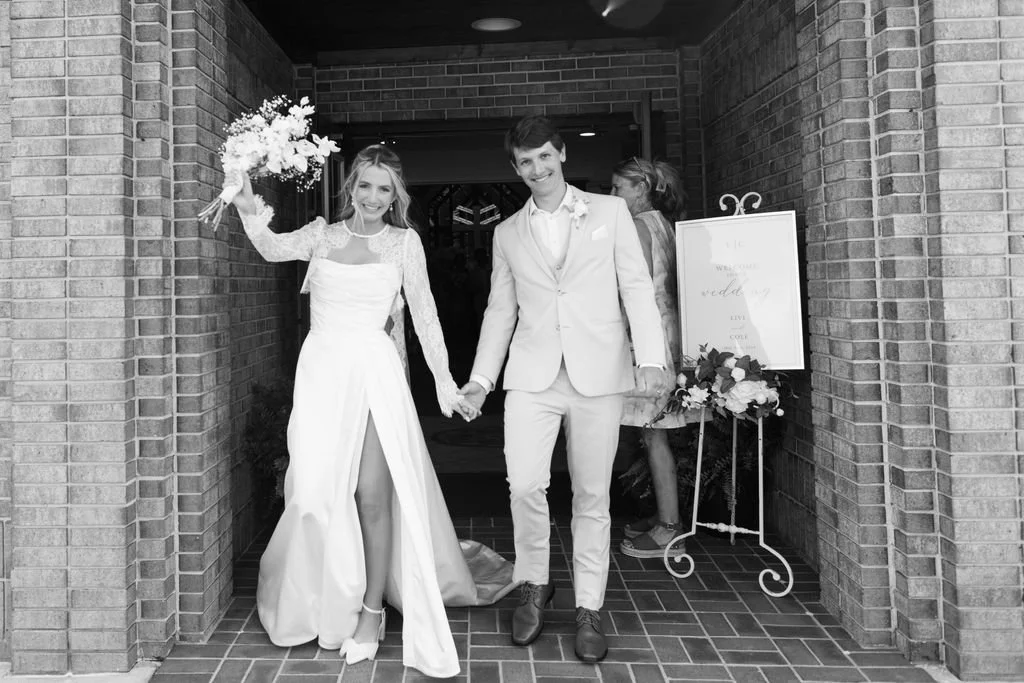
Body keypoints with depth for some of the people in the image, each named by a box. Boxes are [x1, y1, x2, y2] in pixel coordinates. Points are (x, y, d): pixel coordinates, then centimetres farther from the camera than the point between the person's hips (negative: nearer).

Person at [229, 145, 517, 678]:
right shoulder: (321, 235, 9)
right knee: (319, 491, 4)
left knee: (372, 494, -4)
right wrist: (253, 220, -31)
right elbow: (274, 249, -9)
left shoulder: (404, 242, 4)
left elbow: (424, 314, 3)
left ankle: (371, 611, 12)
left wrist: (445, 382, 1)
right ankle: (328, 606, 26)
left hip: (373, 373, -2)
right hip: (321, 371, 2)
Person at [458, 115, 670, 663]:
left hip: (598, 372, -1)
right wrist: (481, 379, 11)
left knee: (592, 496, 3)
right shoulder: (507, 233, 15)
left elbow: (637, 286, 3)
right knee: (525, 484, -11)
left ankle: (588, 609, 18)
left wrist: (650, 356, -9)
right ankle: (534, 584, 15)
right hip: (532, 376, 1)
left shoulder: (610, 211, 8)